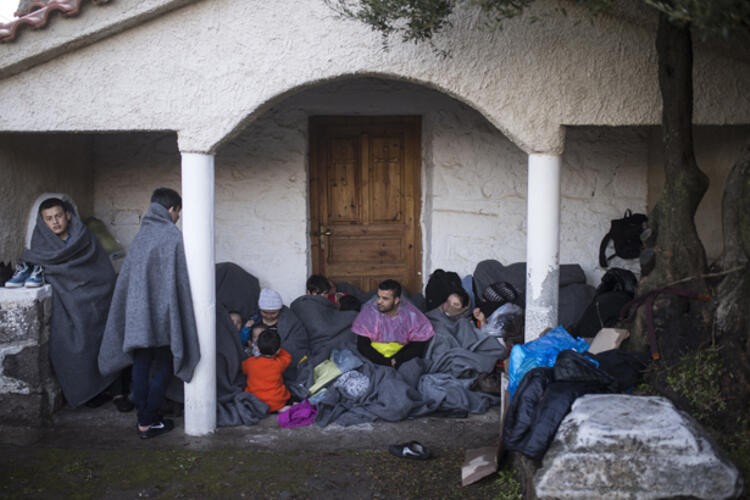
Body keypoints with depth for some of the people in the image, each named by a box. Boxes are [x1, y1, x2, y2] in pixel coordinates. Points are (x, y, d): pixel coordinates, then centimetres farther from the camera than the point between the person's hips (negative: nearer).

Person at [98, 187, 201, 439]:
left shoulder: (141, 234, 8)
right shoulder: (173, 235, -10)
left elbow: (128, 275, 12)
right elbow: (181, 278, -12)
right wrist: (183, 313, -3)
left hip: (136, 312, 6)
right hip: (162, 312, -6)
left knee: (141, 365, 12)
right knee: (165, 366, 6)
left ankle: (143, 417, 18)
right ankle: (148, 422, 7)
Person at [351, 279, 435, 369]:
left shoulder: (410, 314, -15)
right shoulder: (369, 310, -16)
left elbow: (418, 344, -10)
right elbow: (362, 345, -15)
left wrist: (396, 360, -25)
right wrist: (386, 362, -27)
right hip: (376, 355, 0)